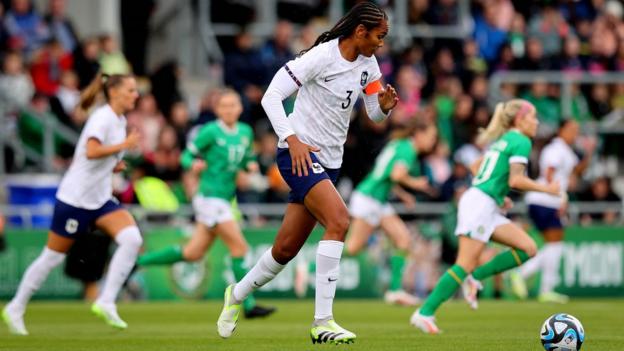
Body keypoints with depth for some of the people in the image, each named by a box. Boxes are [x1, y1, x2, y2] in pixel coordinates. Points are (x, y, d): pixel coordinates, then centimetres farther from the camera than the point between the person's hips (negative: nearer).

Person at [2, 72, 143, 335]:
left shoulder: (120, 121, 12)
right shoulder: (103, 117, -15)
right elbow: (91, 151, -31)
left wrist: (113, 165, 8)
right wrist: (124, 146, -24)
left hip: (100, 199, 8)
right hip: (75, 197, -8)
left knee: (132, 239, -15)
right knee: (53, 256, 3)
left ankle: (106, 303, -15)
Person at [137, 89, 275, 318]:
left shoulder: (246, 132, 9)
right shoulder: (210, 132, -10)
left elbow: (248, 158, 22)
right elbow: (186, 156, -5)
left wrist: (251, 165, 0)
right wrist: (194, 164, -27)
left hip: (224, 200, 8)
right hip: (210, 196, -8)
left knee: (192, 253, 11)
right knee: (240, 248, -12)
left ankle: (138, 261, 22)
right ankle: (248, 306, -8)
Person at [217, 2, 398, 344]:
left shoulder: (368, 65, 6)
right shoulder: (320, 57, -16)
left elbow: (374, 114, 15)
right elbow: (271, 96, -17)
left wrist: (384, 106, -9)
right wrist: (292, 139, -25)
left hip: (328, 161, 8)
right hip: (298, 153, -8)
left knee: (286, 248, 9)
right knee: (338, 218, -27)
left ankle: (236, 295, 36)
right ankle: (322, 322, -26)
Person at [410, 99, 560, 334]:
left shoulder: (502, 140, 20)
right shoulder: (521, 141, -8)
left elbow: (476, 168, 27)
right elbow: (516, 180, -17)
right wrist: (546, 189, -6)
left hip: (488, 208, 10)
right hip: (481, 204, -10)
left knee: (528, 248, 2)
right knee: (466, 264, -12)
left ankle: (475, 278, 1)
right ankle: (425, 313, -12)